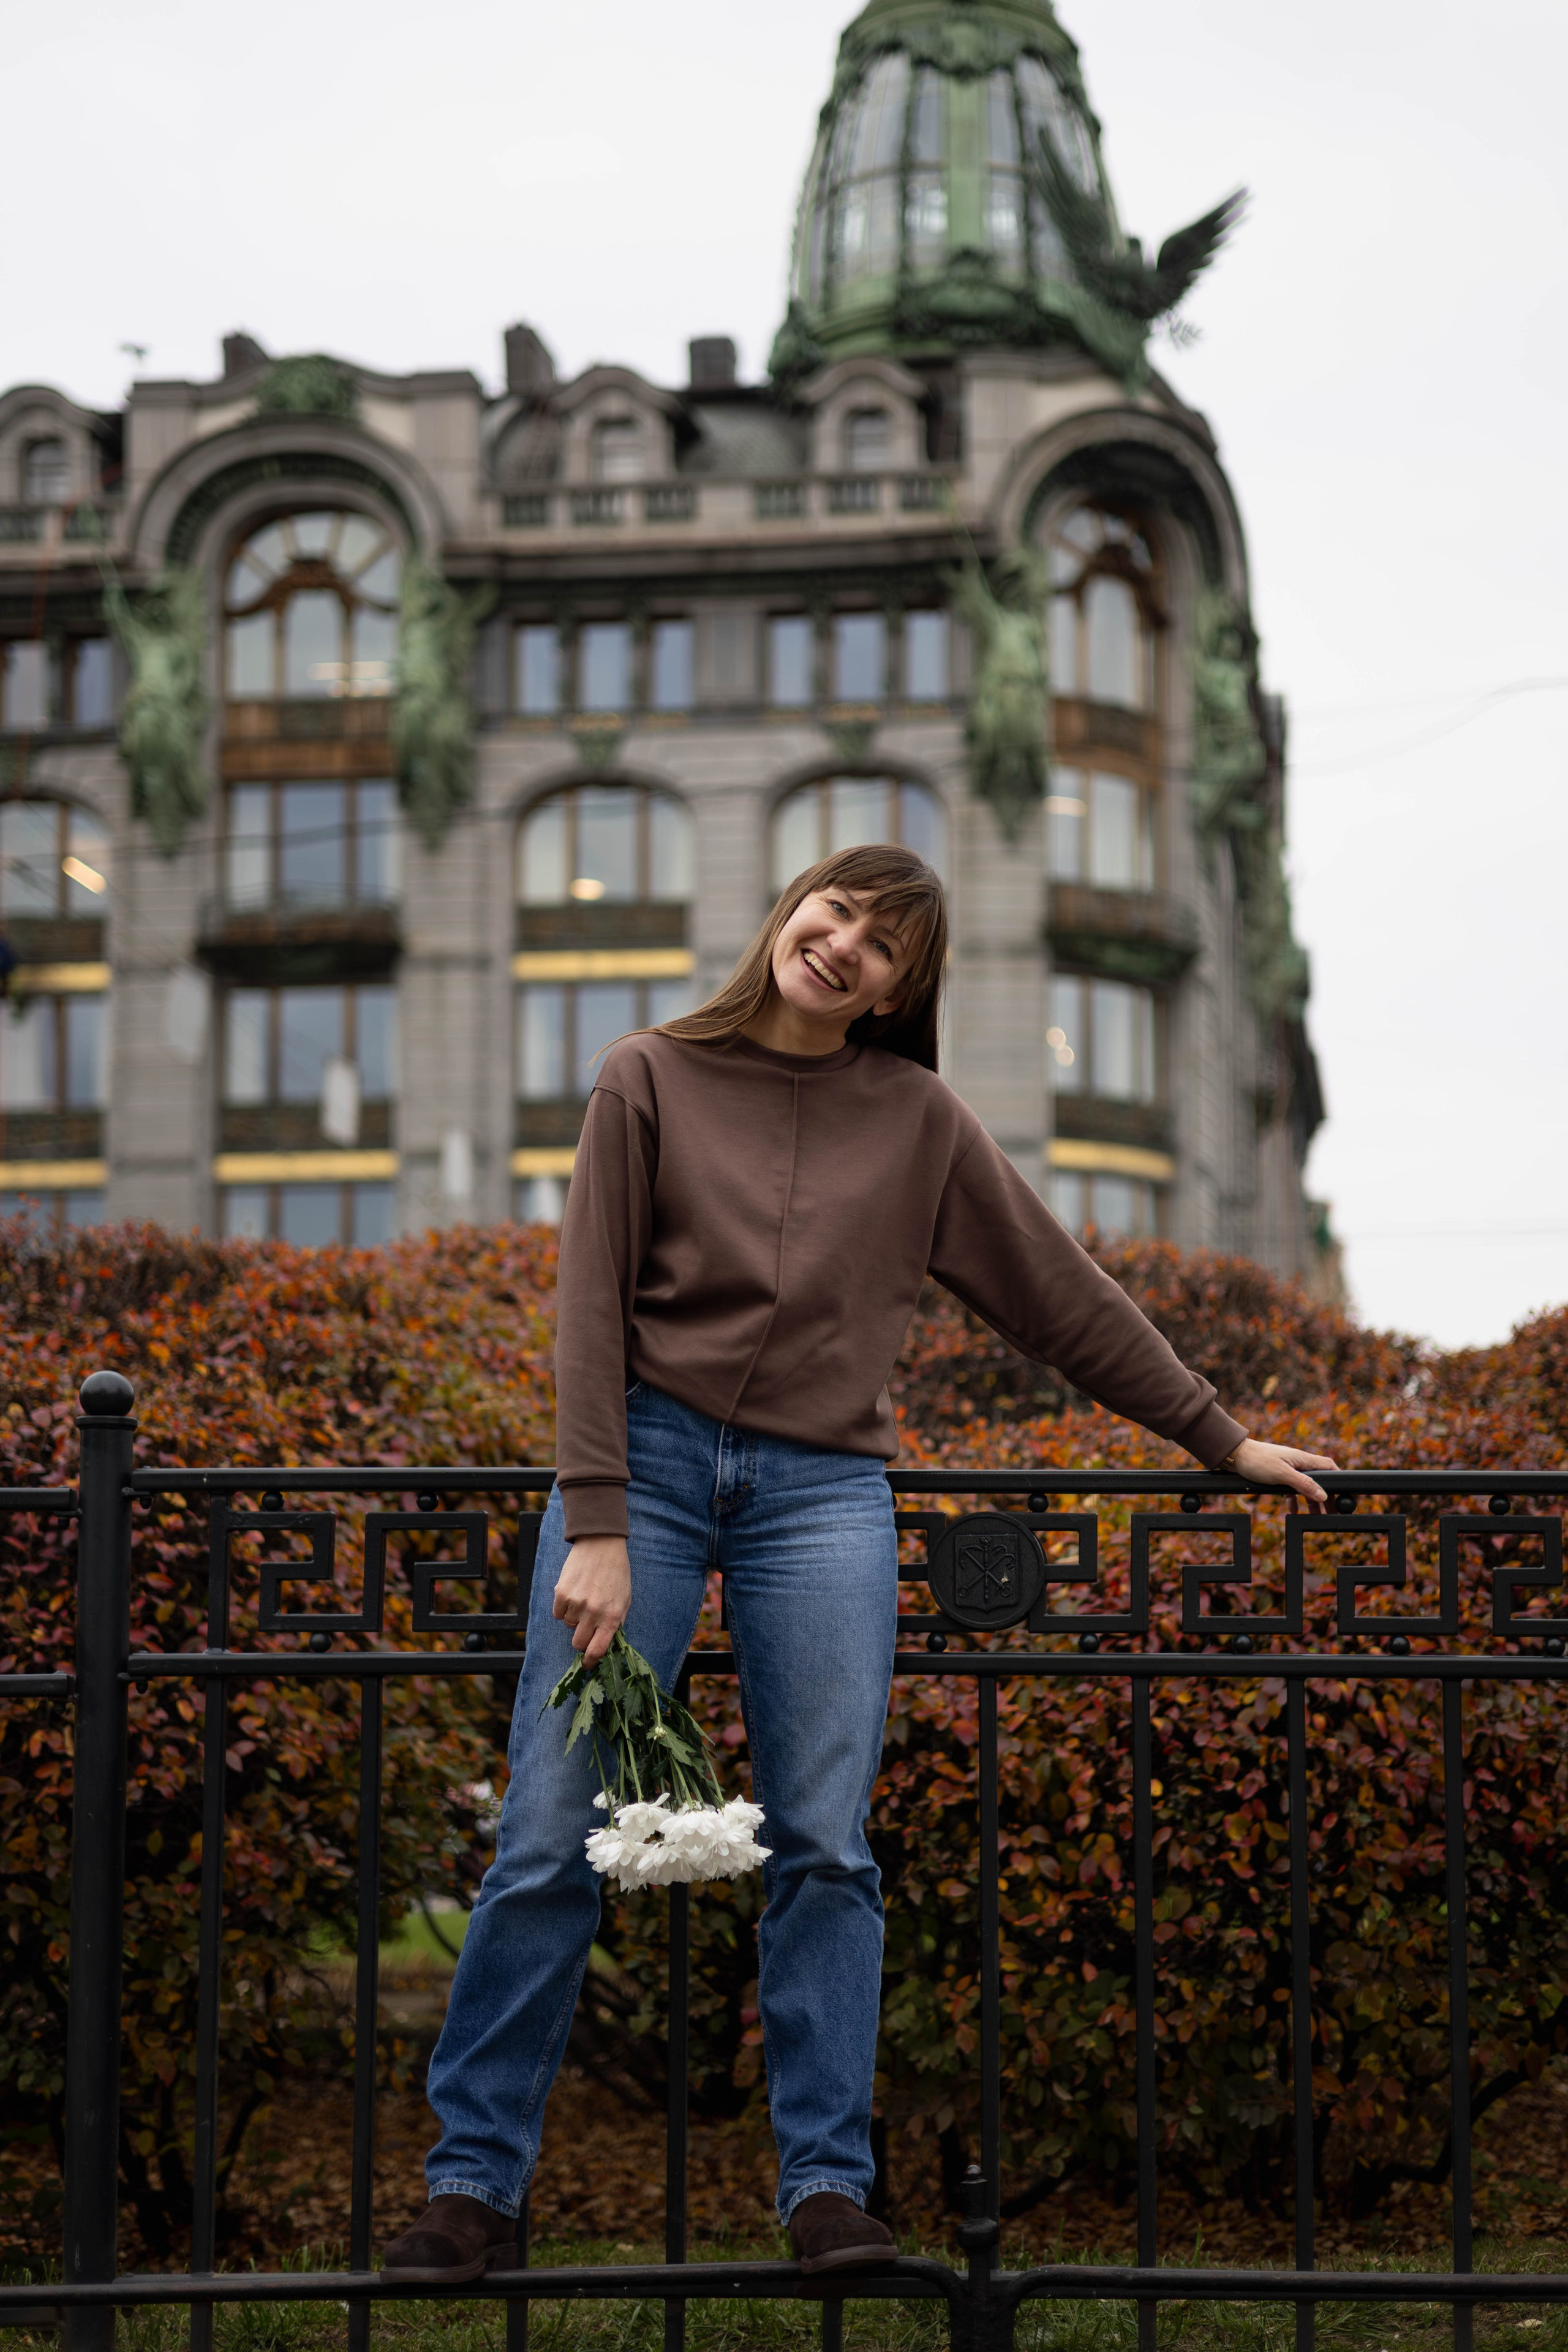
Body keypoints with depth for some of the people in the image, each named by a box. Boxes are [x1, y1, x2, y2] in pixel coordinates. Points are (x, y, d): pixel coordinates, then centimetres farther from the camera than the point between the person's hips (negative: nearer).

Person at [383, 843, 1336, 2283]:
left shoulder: (918, 1121, 11)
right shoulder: (653, 1079, 6)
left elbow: (1065, 1298, 17)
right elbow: (593, 1309, -1)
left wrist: (1221, 1438, 18)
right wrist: (597, 1526, -10)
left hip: (823, 1490, 1)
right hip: (647, 1459, -1)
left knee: (824, 1843, -4)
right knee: (554, 1837, -3)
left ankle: (827, 2185, 5)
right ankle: (474, 2182, 7)